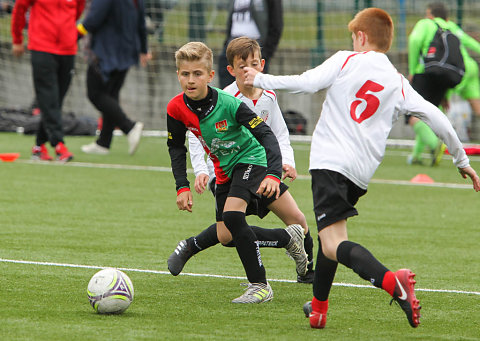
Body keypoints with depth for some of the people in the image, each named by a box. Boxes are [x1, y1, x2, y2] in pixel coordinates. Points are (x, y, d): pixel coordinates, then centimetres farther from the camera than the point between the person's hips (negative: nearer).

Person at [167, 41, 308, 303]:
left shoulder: (228, 104, -30)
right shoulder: (177, 108, -16)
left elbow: (266, 135, -29)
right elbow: (176, 147, 1)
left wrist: (273, 174, -43)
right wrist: (182, 186, -8)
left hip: (250, 158, -7)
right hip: (224, 170, 7)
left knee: (232, 214, -29)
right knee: (225, 236, 7)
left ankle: (260, 286, -21)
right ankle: (290, 237, 29)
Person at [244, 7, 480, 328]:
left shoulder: (347, 61, 6)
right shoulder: (399, 84, 15)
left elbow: (308, 82, -5)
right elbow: (437, 118, 10)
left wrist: (261, 80, 8)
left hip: (330, 162, -6)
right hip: (361, 173, 6)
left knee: (334, 246, -15)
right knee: (332, 232, 28)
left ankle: (391, 281, -40)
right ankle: (318, 308, 37)